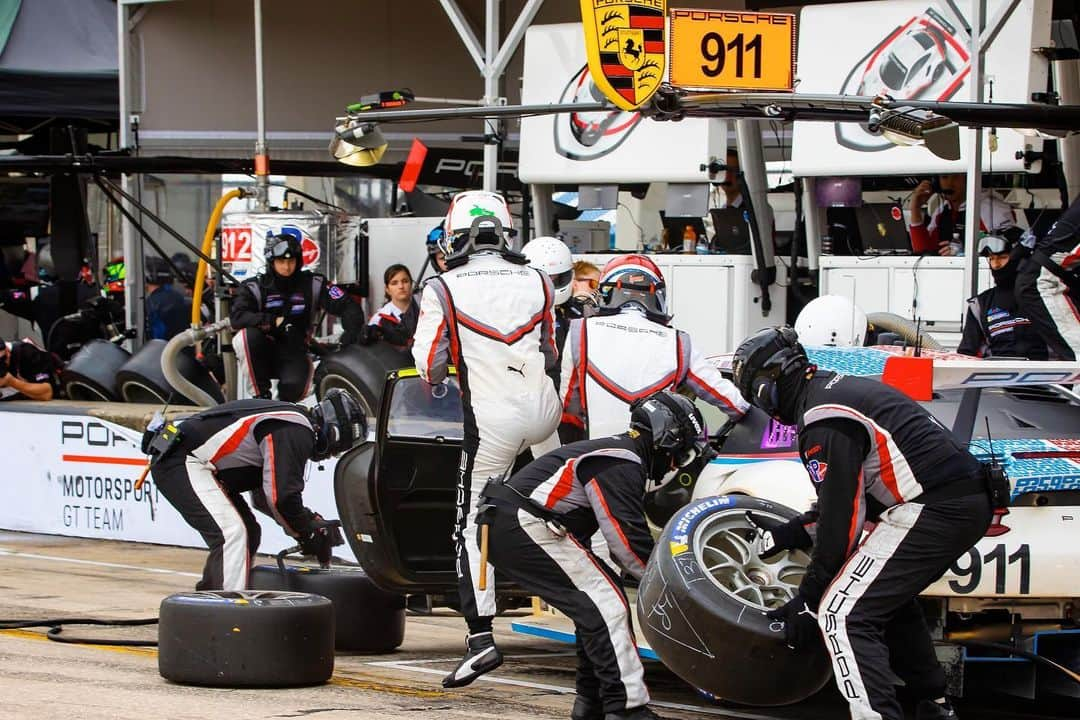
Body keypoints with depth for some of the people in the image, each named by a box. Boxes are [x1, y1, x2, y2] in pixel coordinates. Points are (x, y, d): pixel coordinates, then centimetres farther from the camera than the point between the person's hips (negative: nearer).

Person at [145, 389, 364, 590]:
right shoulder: (295, 432, -15)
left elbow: (263, 496, 24)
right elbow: (281, 496, -21)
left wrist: (313, 521, 14)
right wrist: (307, 534, -4)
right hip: (182, 463, -11)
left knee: (248, 532, 15)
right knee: (232, 532, -20)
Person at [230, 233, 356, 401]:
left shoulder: (312, 284, 0)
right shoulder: (254, 286, -5)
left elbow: (345, 306, -4)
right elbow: (237, 317, -20)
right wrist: (274, 321, -32)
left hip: (293, 354, 0)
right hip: (262, 355, 0)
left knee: (294, 386, -30)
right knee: (249, 335, -31)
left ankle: (284, 403, 12)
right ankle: (260, 396, -16)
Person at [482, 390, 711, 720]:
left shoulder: (619, 454, 20)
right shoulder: (622, 465, -13)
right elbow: (629, 543, -15)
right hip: (523, 528, -11)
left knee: (603, 597, 14)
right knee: (605, 602, -14)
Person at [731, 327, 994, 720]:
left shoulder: (823, 421, -12)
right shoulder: (842, 389, 19)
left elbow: (839, 521, -12)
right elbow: (849, 496, 26)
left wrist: (808, 600, -4)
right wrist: (787, 533, 28)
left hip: (935, 509, -10)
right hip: (968, 506, 10)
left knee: (844, 614, -13)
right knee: (890, 599, 29)